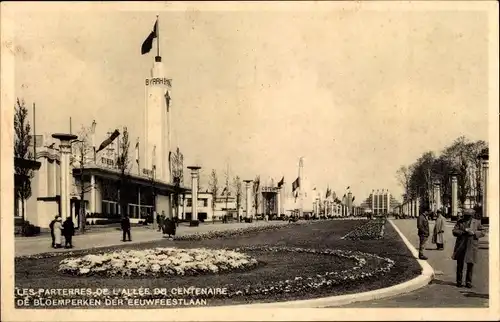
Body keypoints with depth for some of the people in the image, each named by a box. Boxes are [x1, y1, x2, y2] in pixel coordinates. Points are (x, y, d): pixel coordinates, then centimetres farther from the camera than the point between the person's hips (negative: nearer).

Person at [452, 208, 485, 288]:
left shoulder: (477, 222, 6)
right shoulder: (460, 222, 6)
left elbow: (482, 233, 3)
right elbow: (454, 231, -2)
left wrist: (474, 233, -14)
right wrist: (464, 231, -16)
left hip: (472, 246, 0)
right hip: (461, 246, 1)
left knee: (470, 264, 3)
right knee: (460, 264, 6)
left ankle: (468, 282, 14)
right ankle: (459, 281, 17)